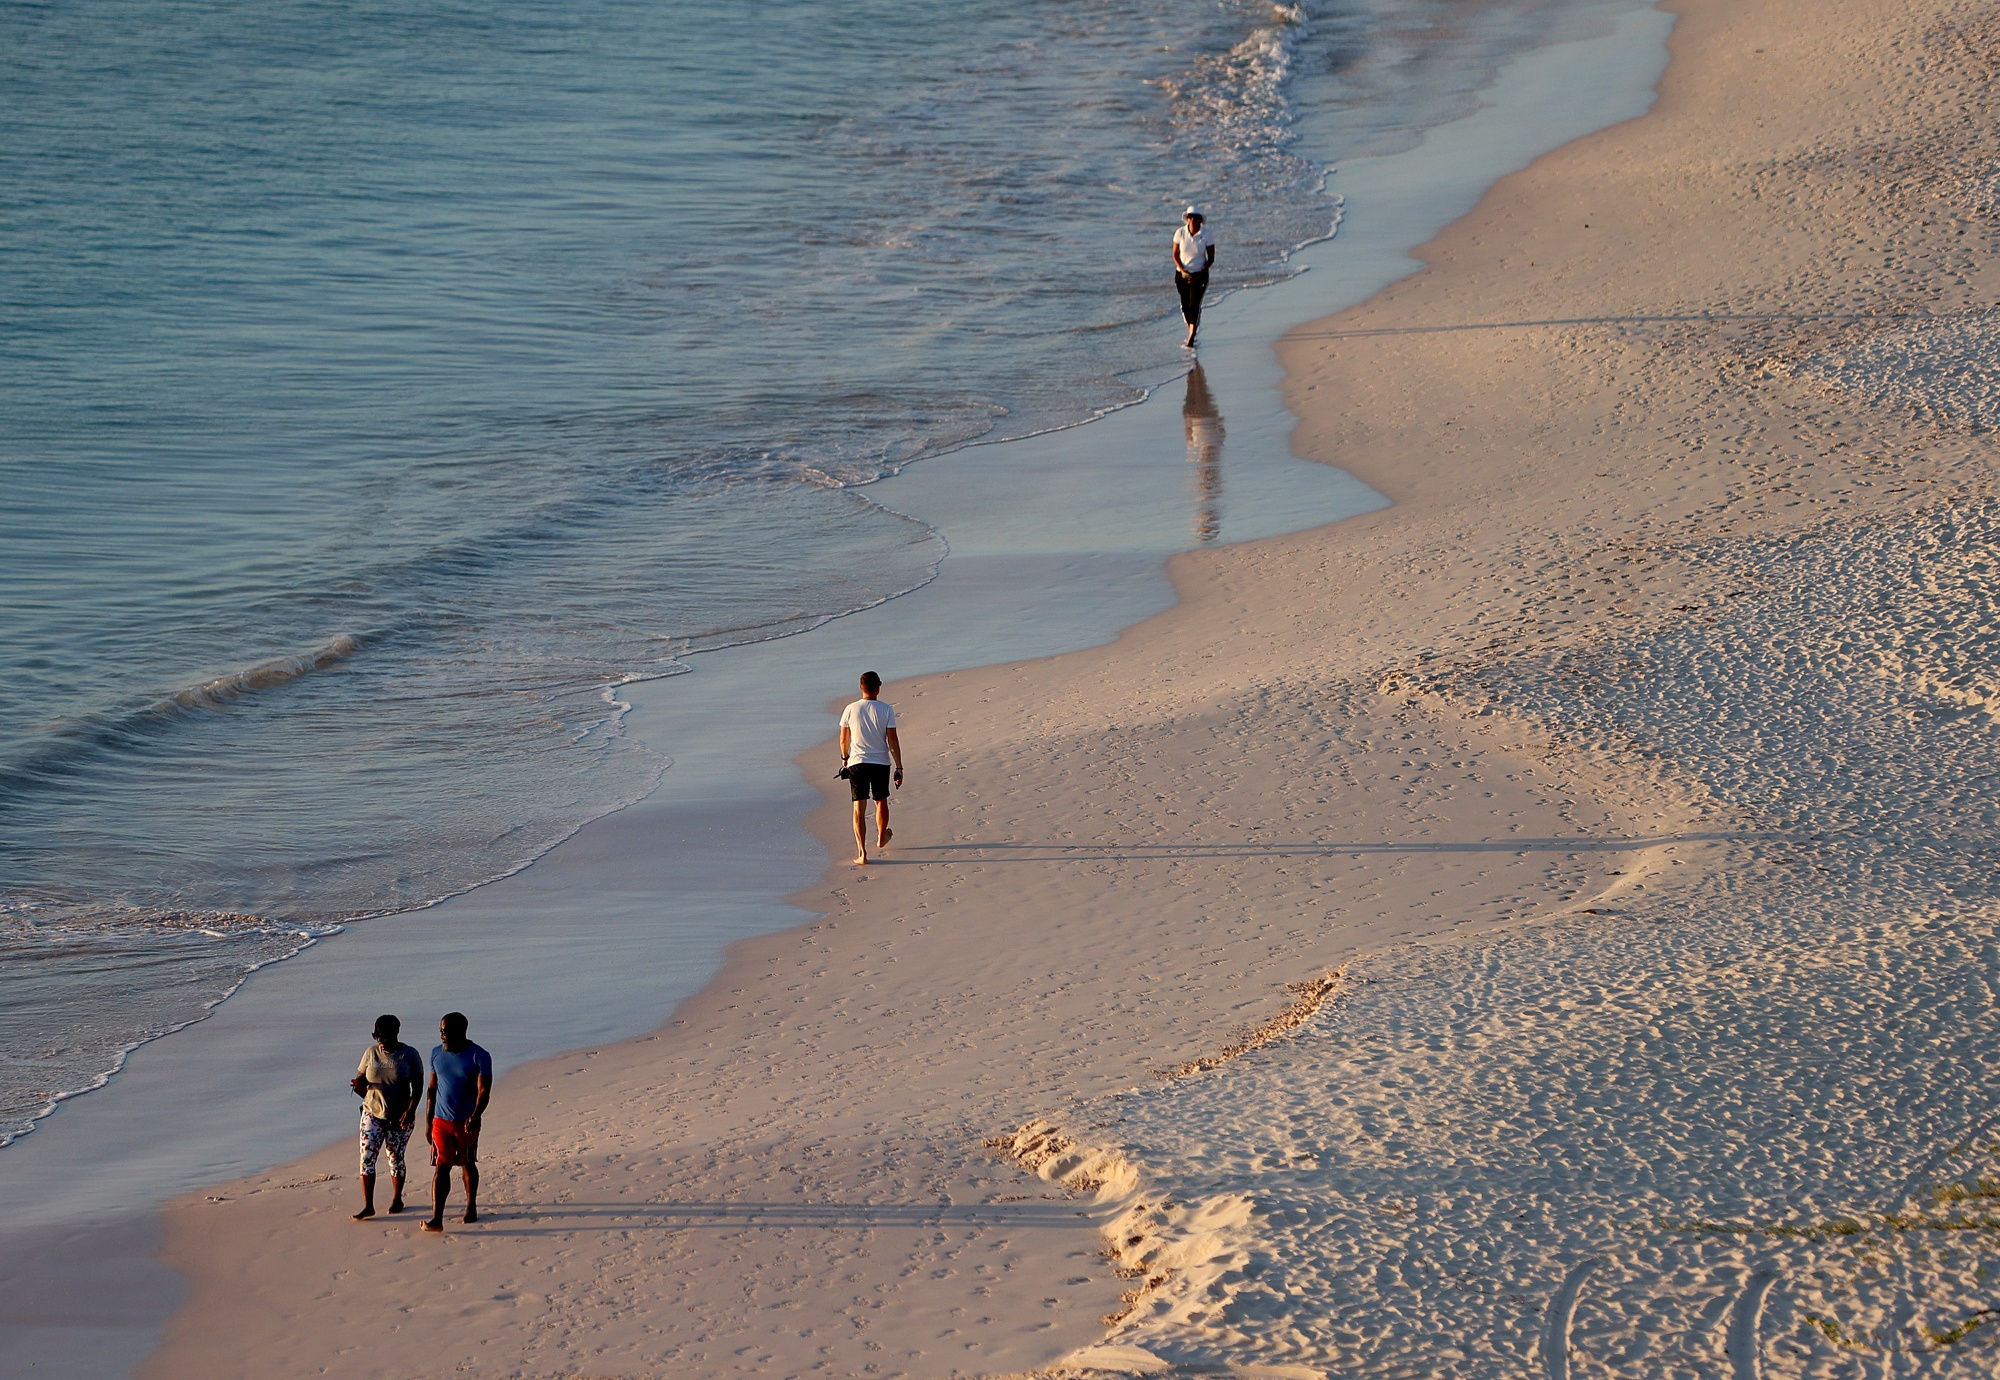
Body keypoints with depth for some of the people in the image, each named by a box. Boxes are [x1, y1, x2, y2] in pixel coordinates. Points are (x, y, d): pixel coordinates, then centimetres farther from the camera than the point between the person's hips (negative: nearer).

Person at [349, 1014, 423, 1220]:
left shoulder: (410, 1055, -5)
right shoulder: (371, 1053, 2)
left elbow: (418, 1086, -4)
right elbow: (361, 1078, 9)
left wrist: (411, 1110, -16)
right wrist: (359, 1085, -15)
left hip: (399, 1117, -2)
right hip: (373, 1114, 2)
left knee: (396, 1158, 9)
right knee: (367, 1158, -8)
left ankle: (397, 1199, 29)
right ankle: (368, 1206, -6)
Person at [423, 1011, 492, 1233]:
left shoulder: (479, 1056, -11)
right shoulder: (437, 1054, 3)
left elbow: (484, 1090, -17)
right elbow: (432, 1089, 11)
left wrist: (475, 1117, -32)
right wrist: (428, 1120, 10)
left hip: (466, 1122, -2)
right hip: (442, 1121, 2)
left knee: (468, 1165, 14)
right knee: (441, 1167, -7)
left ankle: (471, 1207, 34)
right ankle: (436, 1218, -14)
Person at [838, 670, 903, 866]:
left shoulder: (850, 710, -4)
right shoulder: (886, 710, -7)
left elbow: (844, 739, 7)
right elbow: (893, 741, -7)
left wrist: (844, 758, 26)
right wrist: (899, 768, -2)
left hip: (857, 763, 0)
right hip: (881, 762, 0)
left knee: (859, 809, 0)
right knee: (881, 802, 24)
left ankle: (862, 852, -10)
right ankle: (882, 838, 46)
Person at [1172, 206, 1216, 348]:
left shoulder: (1206, 235, -11)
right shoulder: (1180, 233, -7)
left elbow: (1211, 259, -5)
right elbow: (1175, 255, 1)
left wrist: (1200, 274, -16)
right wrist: (1183, 271, -15)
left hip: (1200, 275, -2)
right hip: (1182, 274, 3)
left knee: (1194, 305, -13)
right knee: (1185, 305, 8)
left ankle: (1191, 340, -14)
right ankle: (1191, 332, 31)